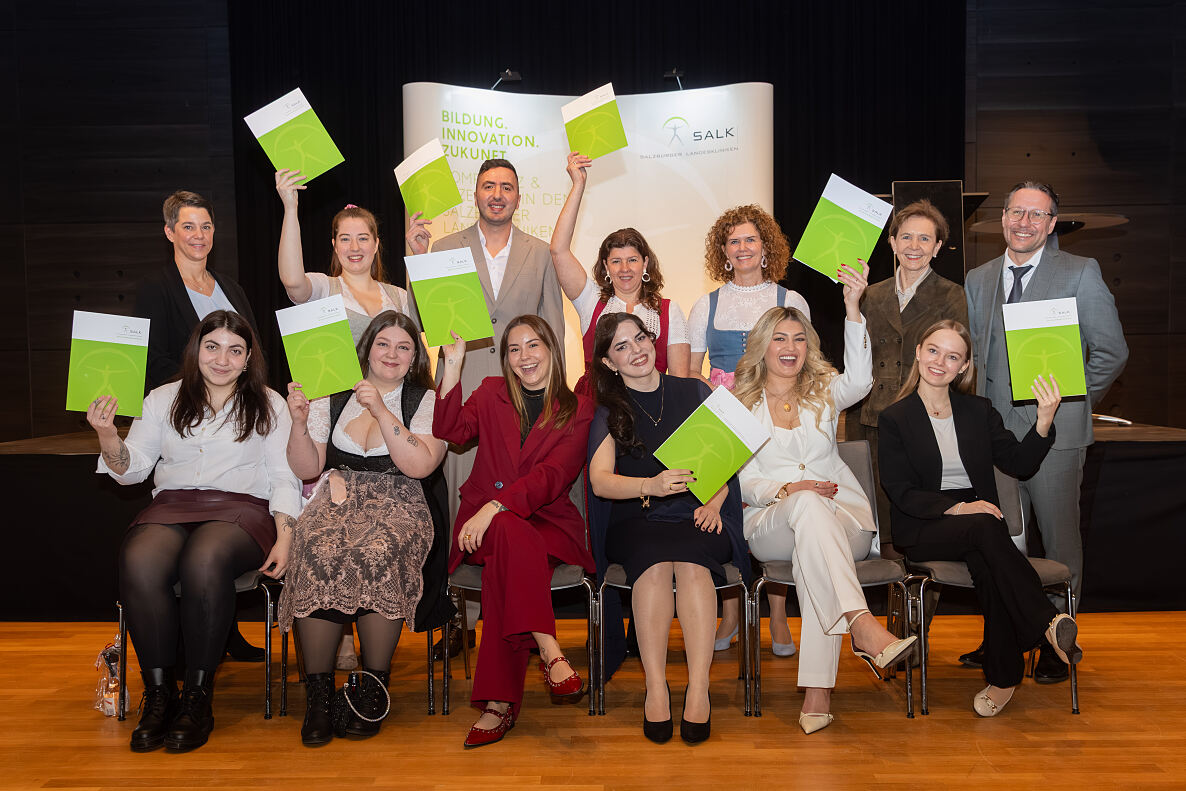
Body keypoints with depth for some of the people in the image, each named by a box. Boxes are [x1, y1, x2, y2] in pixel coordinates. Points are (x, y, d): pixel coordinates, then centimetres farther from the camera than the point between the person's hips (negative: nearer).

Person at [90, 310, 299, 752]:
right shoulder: (163, 400, 17)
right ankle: (158, 695, -19)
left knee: (204, 561, -37)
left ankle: (198, 697, -23)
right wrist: (107, 436, -8)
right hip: (172, 506, 2)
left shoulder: (268, 405, 12)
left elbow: (284, 479, 8)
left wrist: (284, 540, -6)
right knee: (139, 563, -33)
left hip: (240, 508, -2)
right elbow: (131, 470, 13)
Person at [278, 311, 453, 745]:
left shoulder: (427, 401, 8)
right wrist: (300, 422, -7)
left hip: (398, 507, -2)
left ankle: (374, 686, -19)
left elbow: (419, 466, -9)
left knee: (377, 554, -36)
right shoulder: (332, 396, 14)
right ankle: (318, 690, -20)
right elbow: (307, 469, 10)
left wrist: (381, 409, -13)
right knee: (319, 554, -32)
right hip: (337, 499, 2)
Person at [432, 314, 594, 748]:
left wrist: (494, 506, -23)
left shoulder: (578, 409, 6)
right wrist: (453, 366, -9)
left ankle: (498, 701, -34)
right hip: (484, 521, 1)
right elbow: (449, 431, -4)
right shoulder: (492, 393, 15)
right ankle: (548, 651, -40)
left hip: (548, 520, -1)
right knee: (513, 534, -36)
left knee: (503, 568, -33)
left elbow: (551, 476, -9)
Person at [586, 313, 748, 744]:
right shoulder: (607, 410, 8)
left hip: (695, 516, 1)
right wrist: (651, 486, -25)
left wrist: (713, 502, -8)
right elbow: (600, 479, -6)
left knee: (691, 561, -32)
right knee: (656, 562, -33)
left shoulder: (693, 392, 12)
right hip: (635, 520, 0)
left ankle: (699, 689, -34)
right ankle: (655, 688, -31)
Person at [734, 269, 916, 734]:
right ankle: (863, 627, -49)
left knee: (812, 543, -35)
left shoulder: (824, 392, 15)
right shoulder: (740, 403, 14)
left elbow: (860, 381, -10)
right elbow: (736, 478, 6)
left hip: (842, 518, 1)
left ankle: (818, 688, -38)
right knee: (808, 505, -36)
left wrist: (853, 310, -20)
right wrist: (784, 490, -14)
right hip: (769, 522, 0)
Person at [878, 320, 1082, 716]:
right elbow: (901, 492, -6)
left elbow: (1019, 464, 2)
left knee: (986, 563, -31)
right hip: (923, 531, -3)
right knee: (984, 527, -34)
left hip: (978, 524, 3)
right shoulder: (894, 419, 2)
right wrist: (956, 508, -19)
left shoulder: (979, 411, 14)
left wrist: (1044, 421, -14)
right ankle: (1049, 623, -31)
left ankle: (1003, 675, -22)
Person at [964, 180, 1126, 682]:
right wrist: (983, 405, 9)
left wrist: (1074, 400, 0)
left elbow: (1112, 352, 1)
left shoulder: (1080, 273, 0)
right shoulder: (978, 279, 12)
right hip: (996, 431, 4)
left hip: (1056, 430, -3)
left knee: (1059, 538, 3)